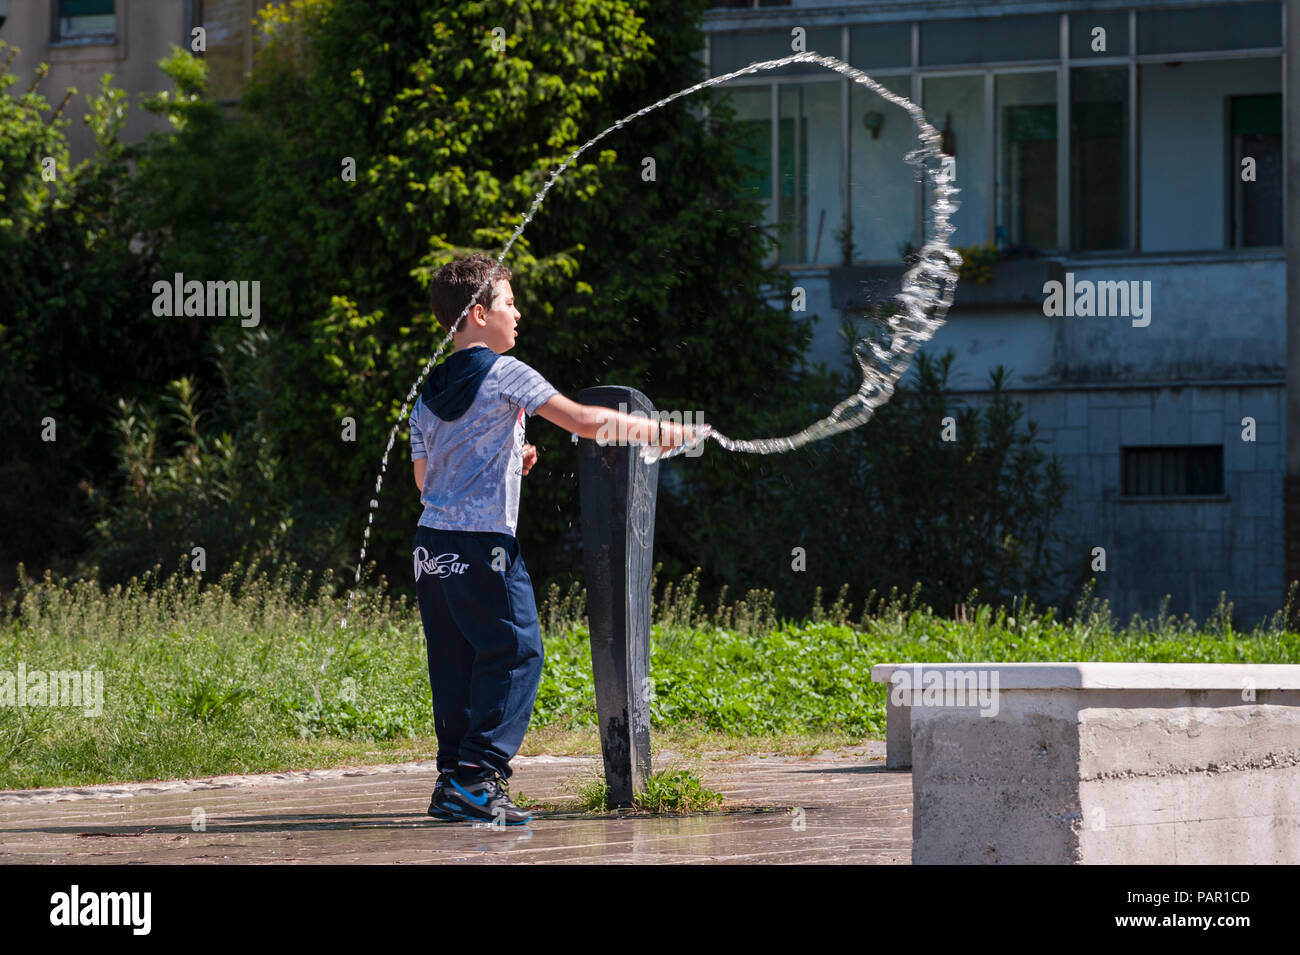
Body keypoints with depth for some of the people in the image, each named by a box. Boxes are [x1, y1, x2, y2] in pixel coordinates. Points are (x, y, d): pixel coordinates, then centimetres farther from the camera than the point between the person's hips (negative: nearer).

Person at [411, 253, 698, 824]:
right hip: (481, 541, -8)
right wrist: (654, 429, 2)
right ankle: (478, 776, -14)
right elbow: (583, 421, -10)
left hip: (432, 542, 8)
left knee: (455, 664, 10)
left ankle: (454, 779, 8)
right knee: (515, 653, -5)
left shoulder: (429, 393, 15)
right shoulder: (503, 374, -6)